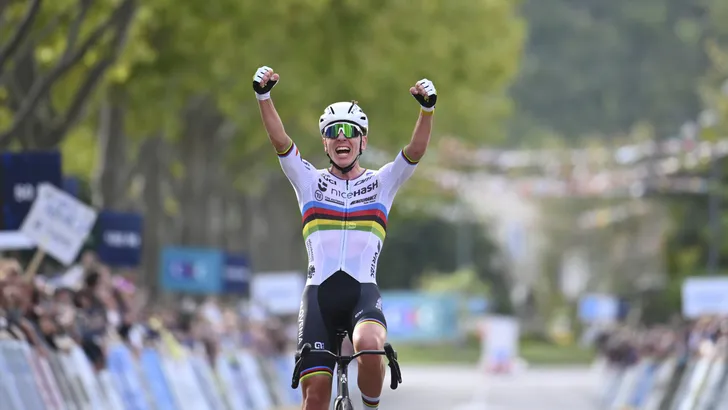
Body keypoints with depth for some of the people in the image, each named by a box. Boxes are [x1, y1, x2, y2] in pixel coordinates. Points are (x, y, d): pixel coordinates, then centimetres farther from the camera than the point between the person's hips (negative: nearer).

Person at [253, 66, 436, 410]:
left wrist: (427, 108, -21)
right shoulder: (310, 182, 13)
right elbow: (280, 141, -1)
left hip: (363, 291, -1)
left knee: (369, 345, -34)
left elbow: (416, 150, -4)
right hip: (319, 291, 1)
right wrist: (264, 96, -17)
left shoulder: (382, 183, 12)